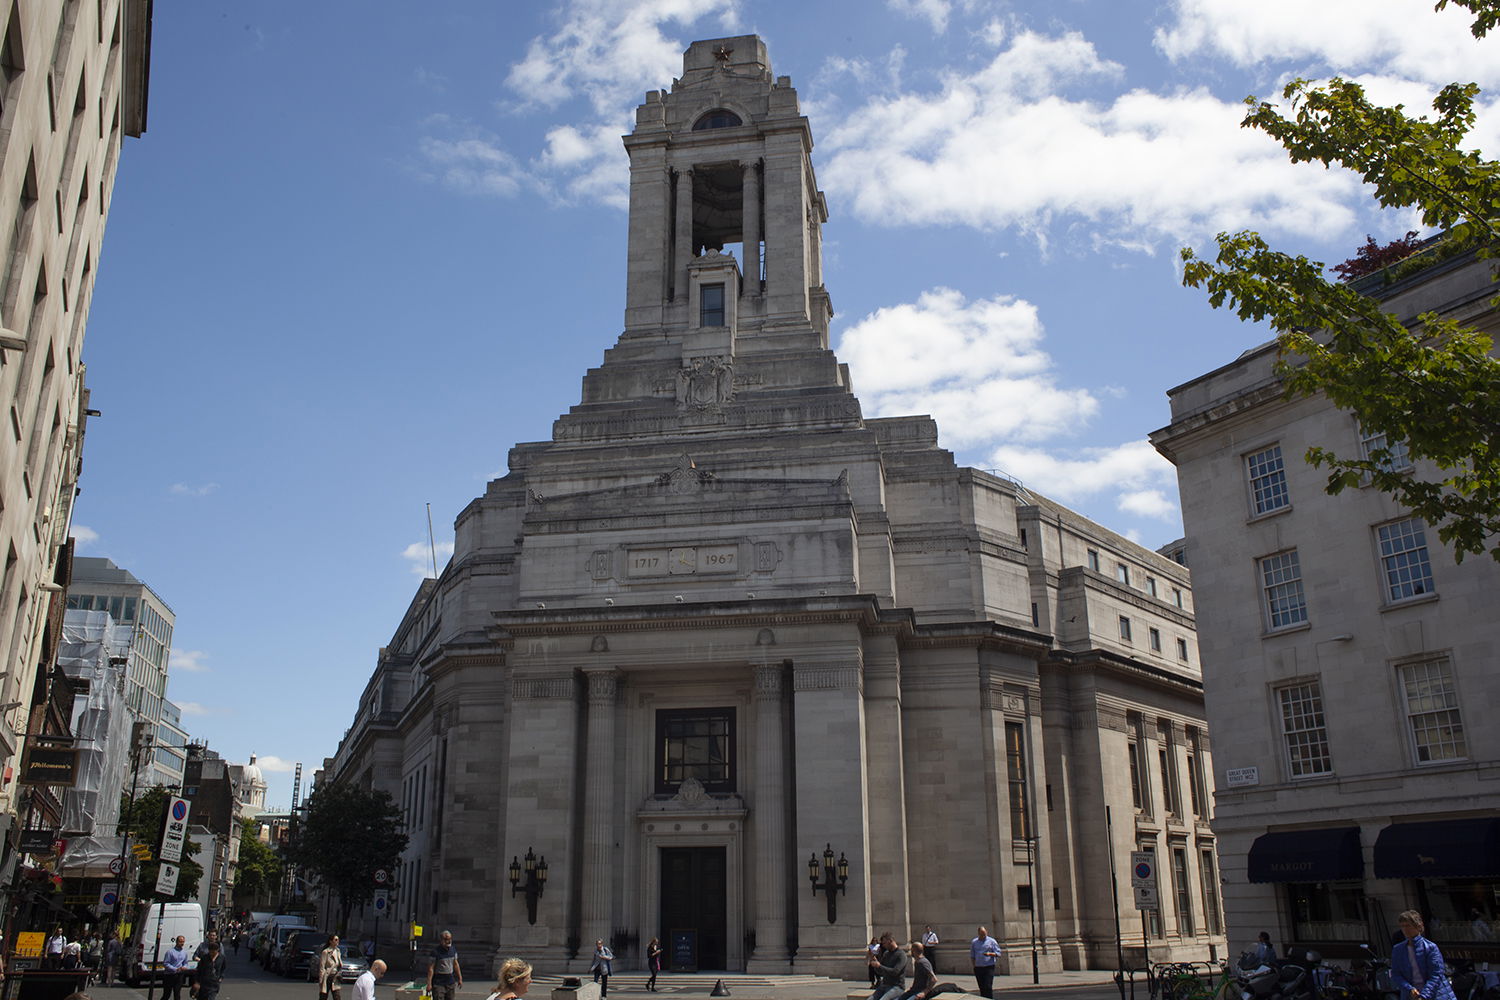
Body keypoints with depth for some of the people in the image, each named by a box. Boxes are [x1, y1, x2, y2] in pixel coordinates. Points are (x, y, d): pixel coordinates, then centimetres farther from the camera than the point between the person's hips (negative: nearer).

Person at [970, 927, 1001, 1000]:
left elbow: (998, 953, 0)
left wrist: (990, 954, -18)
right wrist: (974, 965, 8)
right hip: (978, 968, 3)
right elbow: (972, 956, 18)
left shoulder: (992, 941, 3)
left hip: (989, 967, -3)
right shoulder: (974, 942, 12)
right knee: (982, 988, 6)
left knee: (988, 987, -12)